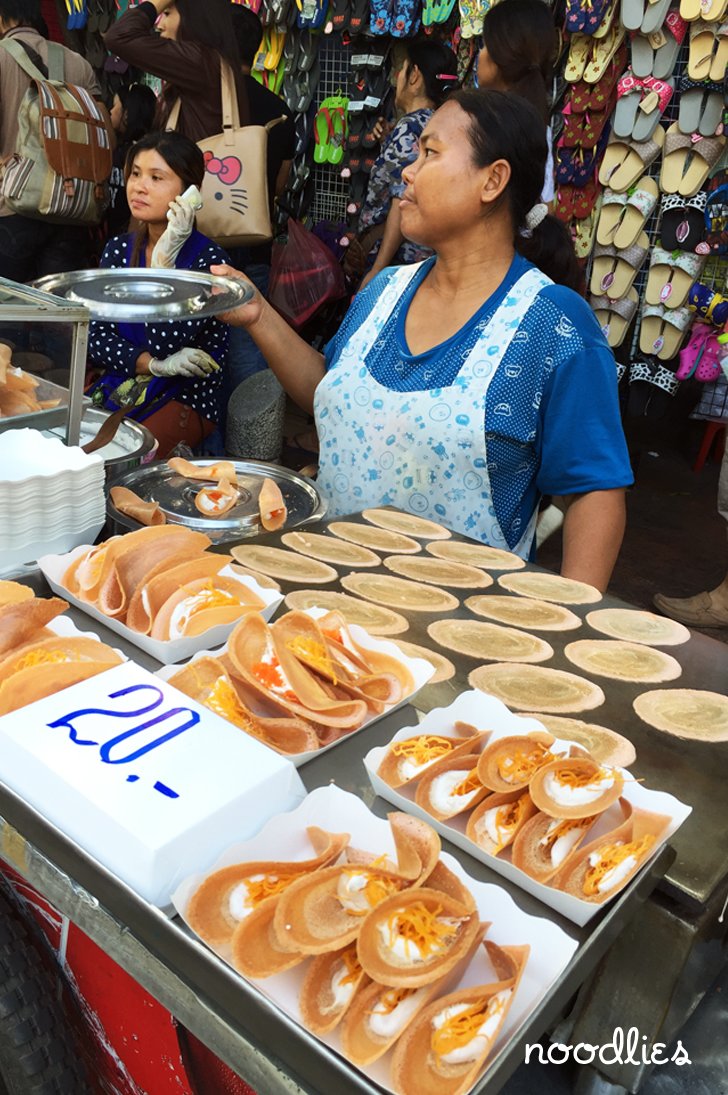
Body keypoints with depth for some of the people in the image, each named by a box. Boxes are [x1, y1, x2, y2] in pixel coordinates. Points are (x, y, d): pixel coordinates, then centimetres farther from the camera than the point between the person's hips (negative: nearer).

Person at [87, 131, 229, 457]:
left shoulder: (208, 258, -11)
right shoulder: (118, 249, 8)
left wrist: (164, 256, -21)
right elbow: (96, 337, 3)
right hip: (117, 384, 6)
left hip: (186, 397, -5)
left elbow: (163, 344, -20)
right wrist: (154, 364, -15)